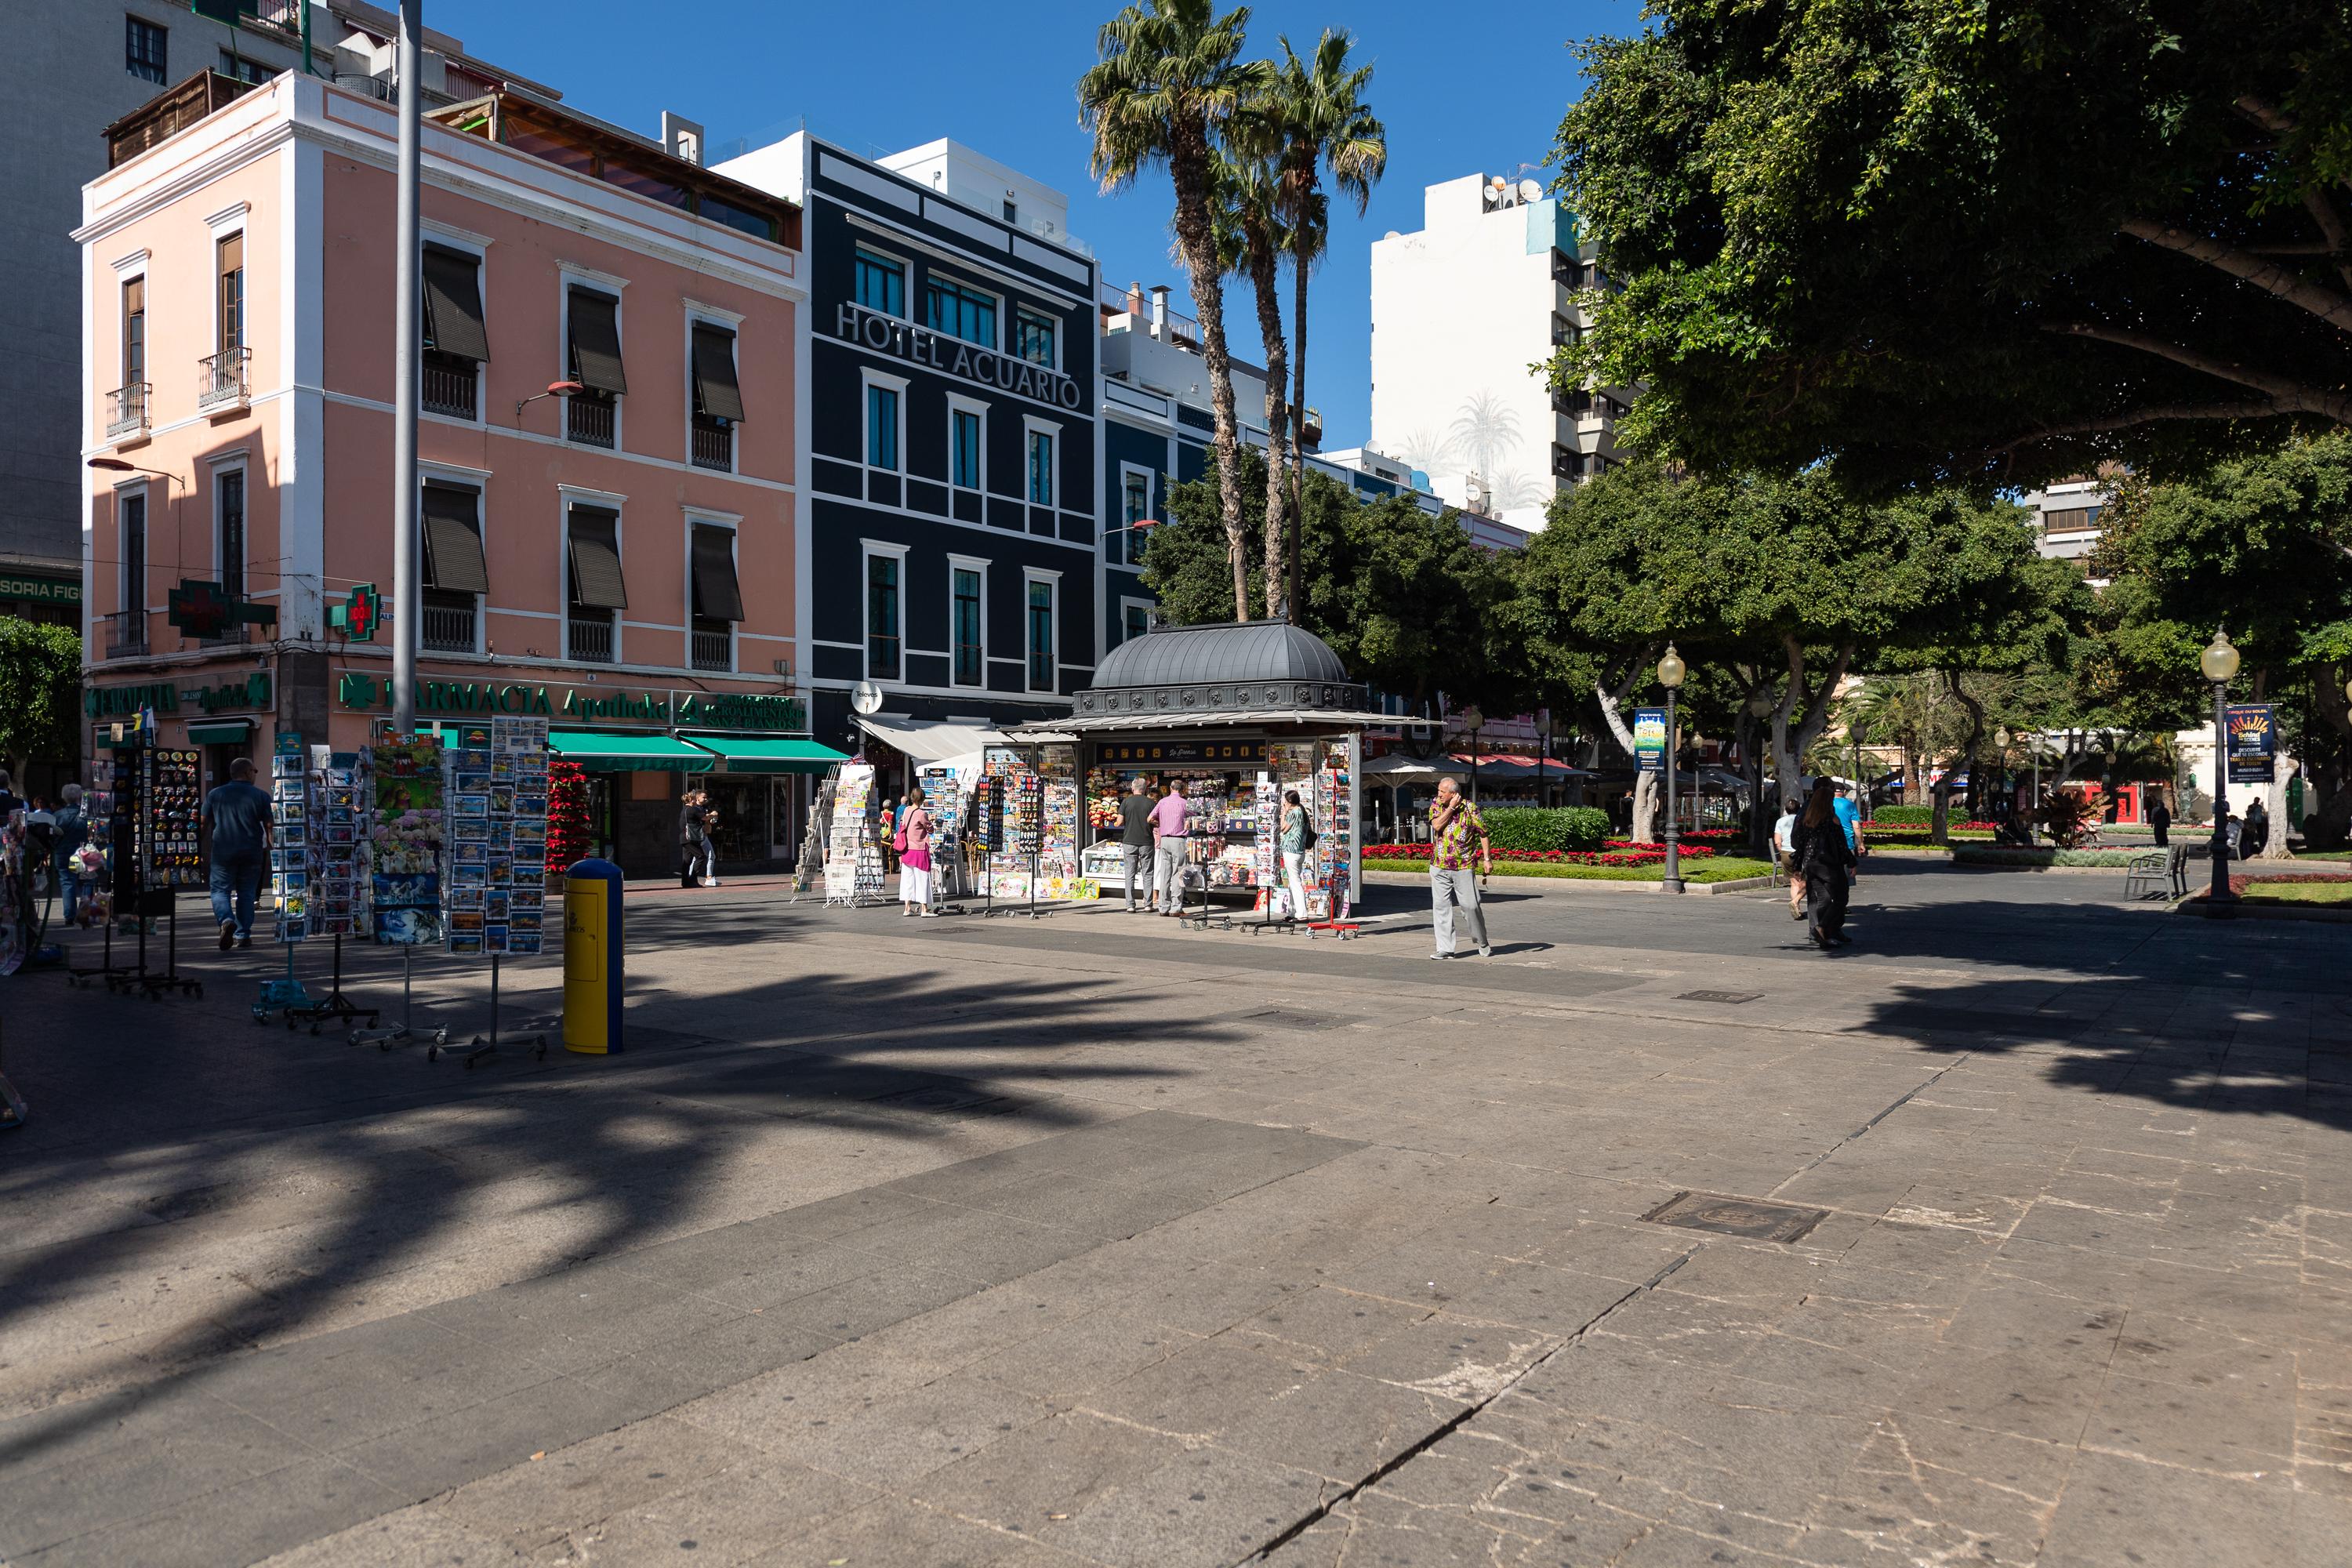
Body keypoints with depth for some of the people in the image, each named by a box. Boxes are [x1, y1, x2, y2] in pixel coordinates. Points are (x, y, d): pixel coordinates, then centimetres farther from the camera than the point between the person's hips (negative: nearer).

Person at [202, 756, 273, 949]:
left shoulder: (215, 794, 6)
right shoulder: (261, 796, 1)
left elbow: (203, 824, 7)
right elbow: (269, 826, -2)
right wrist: (271, 852, 4)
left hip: (223, 853, 0)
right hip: (252, 853, 0)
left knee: (220, 891, 6)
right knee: (246, 894, 9)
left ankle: (226, 920, -21)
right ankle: (243, 935, 9)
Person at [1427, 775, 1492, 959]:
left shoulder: (1469, 808, -4)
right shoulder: (1436, 806, 5)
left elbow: (1483, 833, 0)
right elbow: (1437, 825, -13)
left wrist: (1487, 859, -4)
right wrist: (1451, 807, -13)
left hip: (1463, 867, -3)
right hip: (1439, 867, 3)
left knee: (1471, 906, -2)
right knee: (1441, 906, 1)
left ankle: (1483, 944, 18)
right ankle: (1445, 948, 6)